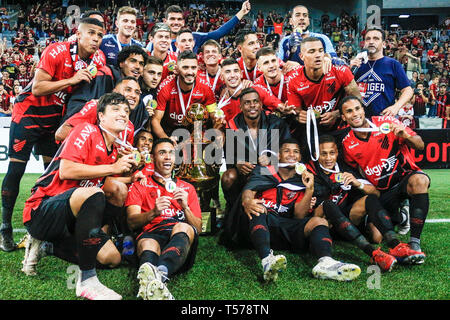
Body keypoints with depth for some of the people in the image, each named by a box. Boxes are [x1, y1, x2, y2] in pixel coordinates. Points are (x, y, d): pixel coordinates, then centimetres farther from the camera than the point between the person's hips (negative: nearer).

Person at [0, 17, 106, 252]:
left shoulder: (97, 61, -2)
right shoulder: (56, 52, -20)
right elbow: (38, 88, -24)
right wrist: (72, 80, -29)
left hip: (54, 116, 6)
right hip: (29, 111, -6)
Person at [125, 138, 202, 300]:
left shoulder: (187, 188, 29)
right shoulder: (139, 185, 25)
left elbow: (198, 228, 18)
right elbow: (132, 222, 9)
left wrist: (185, 208, -3)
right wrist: (153, 212, -13)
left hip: (182, 238, 1)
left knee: (182, 228, -35)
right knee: (147, 244, -37)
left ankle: (158, 274, -61)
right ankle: (152, 283, -66)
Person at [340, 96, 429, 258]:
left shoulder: (386, 122, -9)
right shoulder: (347, 143, -2)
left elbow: (420, 145, -9)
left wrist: (406, 136, -30)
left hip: (406, 176, -2)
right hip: (382, 191, 3)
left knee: (419, 181, -39)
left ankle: (414, 242, -29)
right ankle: (400, 218, 24)